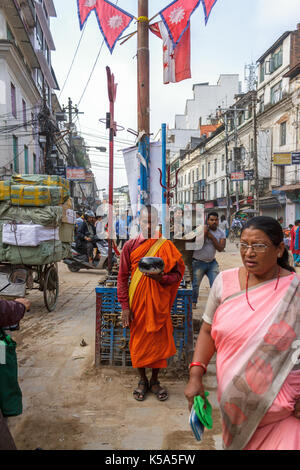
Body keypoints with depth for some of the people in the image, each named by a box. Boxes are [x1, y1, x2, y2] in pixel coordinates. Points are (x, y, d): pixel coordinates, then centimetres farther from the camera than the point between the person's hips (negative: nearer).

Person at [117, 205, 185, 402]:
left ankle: (155, 380, 29)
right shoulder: (130, 246, 0)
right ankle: (143, 380, 30)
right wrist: (125, 306, -6)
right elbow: (122, 277, 0)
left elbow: (177, 274, 0)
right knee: (138, 341, 9)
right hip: (137, 303, 0)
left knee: (159, 340, 8)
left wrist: (161, 278, -22)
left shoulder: (166, 246, 0)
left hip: (159, 303, 0)